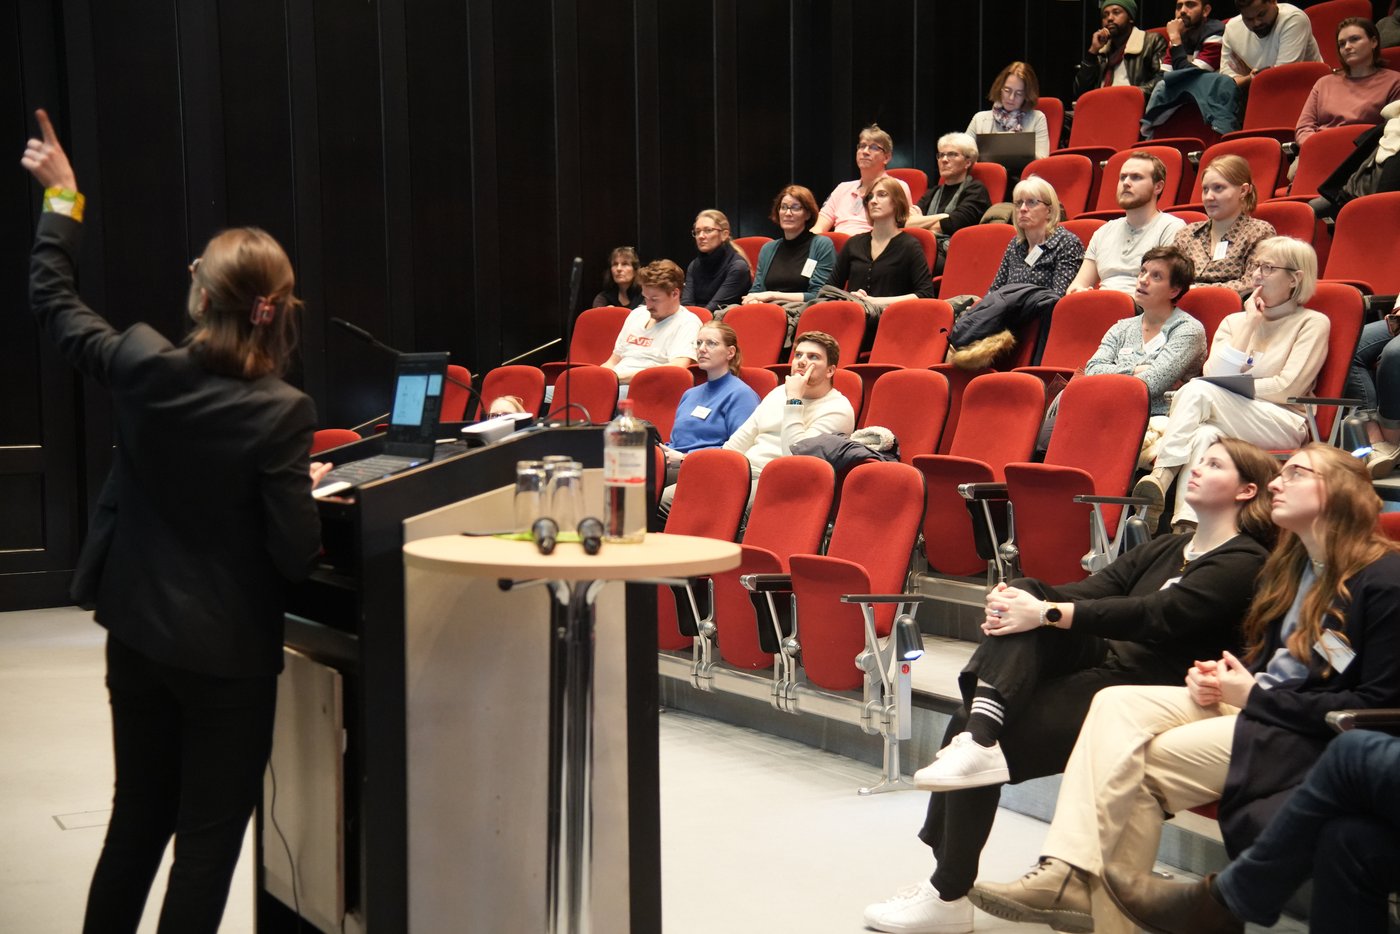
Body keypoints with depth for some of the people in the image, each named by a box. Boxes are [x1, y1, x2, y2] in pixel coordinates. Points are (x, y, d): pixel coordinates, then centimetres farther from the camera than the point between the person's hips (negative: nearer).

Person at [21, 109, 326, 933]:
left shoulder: (142, 366, -10)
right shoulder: (280, 411, -21)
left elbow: (53, 301, 9)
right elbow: (296, 556, -20)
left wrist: (62, 197, 18)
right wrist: (304, 491, 1)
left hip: (137, 630, 5)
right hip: (229, 651, -5)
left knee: (137, 817, 20)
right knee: (208, 836, 8)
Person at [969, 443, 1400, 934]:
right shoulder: (1287, 565, 15)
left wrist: (1256, 694, -15)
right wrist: (1222, 675, 1)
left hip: (1316, 736, -8)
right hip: (1256, 703, 8)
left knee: (1146, 761, -21)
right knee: (1117, 704, -17)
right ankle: (1065, 872, -29)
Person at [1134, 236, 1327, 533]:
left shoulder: (1312, 323, 8)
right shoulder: (1234, 321, 22)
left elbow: (1287, 388, -4)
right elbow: (1215, 375, 3)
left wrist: (1232, 387, -4)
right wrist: (1250, 324, 3)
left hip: (1283, 425, -4)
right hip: (1230, 427, 4)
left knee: (1199, 390, -30)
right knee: (1204, 435, -36)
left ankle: (1160, 479, -42)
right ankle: (1186, 525, -52)